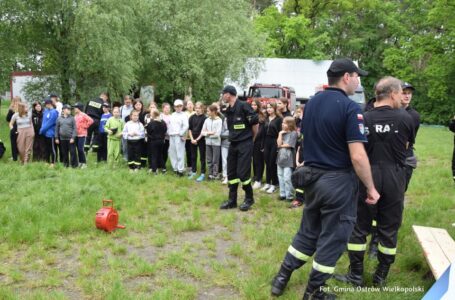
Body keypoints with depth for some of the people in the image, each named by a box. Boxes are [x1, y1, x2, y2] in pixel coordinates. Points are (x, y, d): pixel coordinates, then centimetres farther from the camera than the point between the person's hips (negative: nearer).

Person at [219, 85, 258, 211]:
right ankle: (232, 200, 17)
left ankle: (249, 199, 12)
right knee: (231, 172, 8)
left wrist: (251, 137, 0)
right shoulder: (228, 110, 9)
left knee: (243, 172, -6)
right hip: (233, 144, 8)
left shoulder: (243, 106, -15)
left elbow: (255, 122, -11)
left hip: (245, 144, -8)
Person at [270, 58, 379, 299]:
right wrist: (371, 188, -11)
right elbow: (357, 156, -19)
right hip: (338, 180, -7)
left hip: (312, 176, 7)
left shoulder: (311, 103, 5)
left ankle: (281, 278, 26)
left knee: (308, 231, 20)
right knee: (332, 237, 8)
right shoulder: (350, 108, -17)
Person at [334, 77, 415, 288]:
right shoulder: (405, 118, -6)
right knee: (389, 228, 12)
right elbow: (407, 146, 11)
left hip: (368, 177, 0)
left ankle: (356, 275, 17)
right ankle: (381, 276, 23)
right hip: (394, 178, 0)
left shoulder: (363, 119, -7)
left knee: (359, 226, 10)